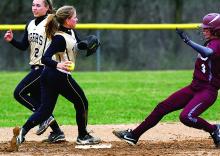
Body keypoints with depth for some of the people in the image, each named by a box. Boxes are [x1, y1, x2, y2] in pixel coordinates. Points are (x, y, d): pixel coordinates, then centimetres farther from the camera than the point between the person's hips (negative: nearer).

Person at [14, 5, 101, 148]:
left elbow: (76, 46, 29)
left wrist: (86, 45, 8)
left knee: (46, 109, 7)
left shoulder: (70, 32, 9)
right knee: (81, 103, 8)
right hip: (60, 76, -9)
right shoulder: (60, 38, -20)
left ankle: (23, 130, -9)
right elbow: (45, 58, -26)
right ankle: (83, 136, 20)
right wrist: (58, 65, -45)